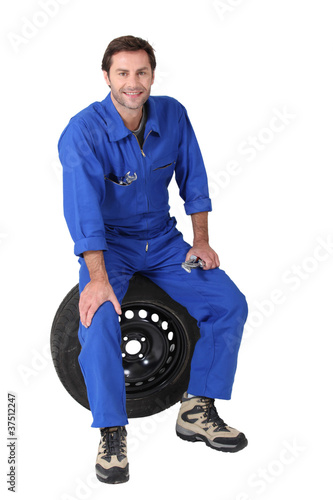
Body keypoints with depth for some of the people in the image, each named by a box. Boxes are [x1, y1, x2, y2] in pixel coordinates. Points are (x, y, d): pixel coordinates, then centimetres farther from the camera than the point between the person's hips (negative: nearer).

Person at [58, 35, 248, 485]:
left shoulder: (173, 115, -3)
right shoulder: (84, 131, -18)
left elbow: (193, 180, 7)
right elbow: (83, 205, -29)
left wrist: (201, 241, 0)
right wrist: (97, 278, -38)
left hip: (162, 241, 5)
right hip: (108, 245, -4)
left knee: (230, 303, -10)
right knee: (99, 320, -31)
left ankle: (197, 411, 3)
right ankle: (112, 434, -15)